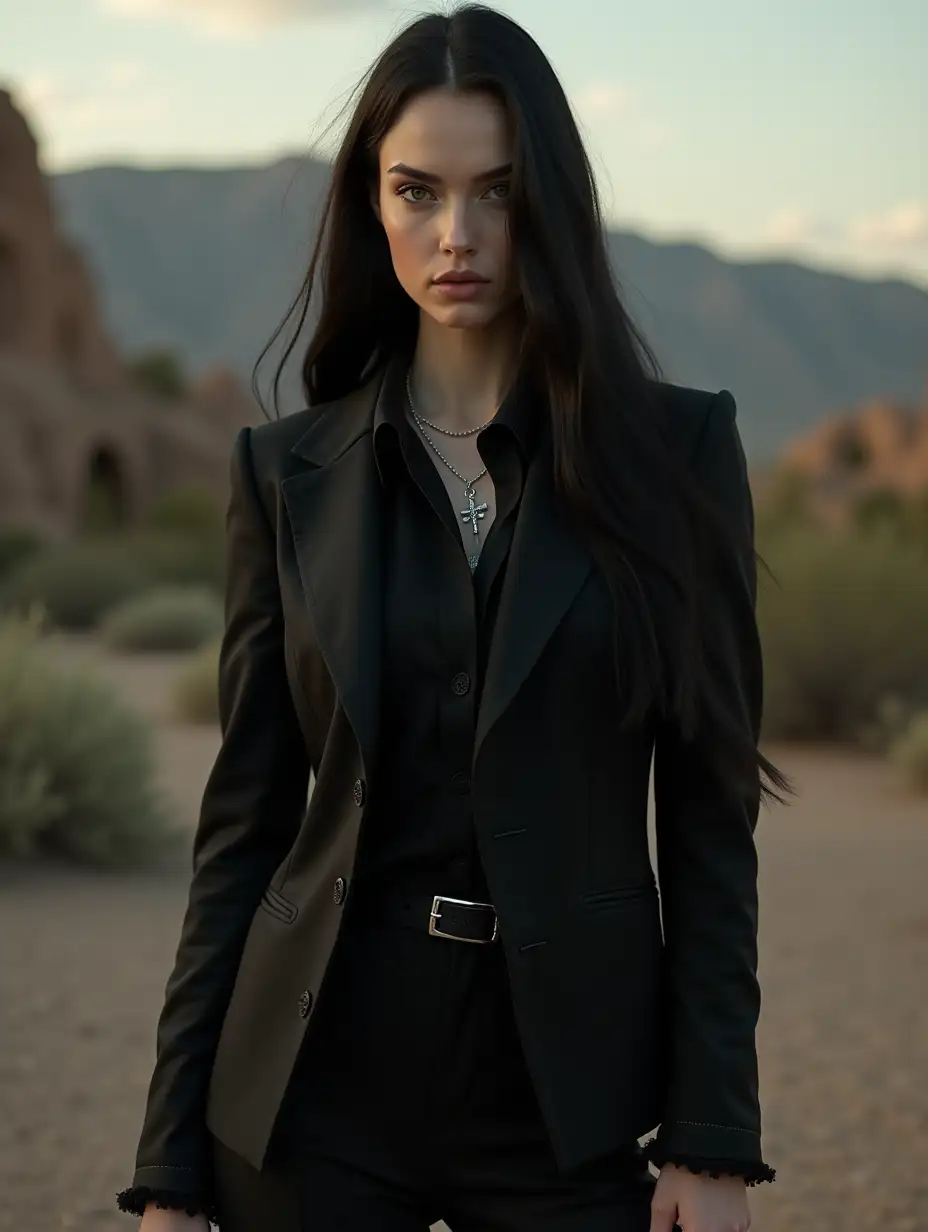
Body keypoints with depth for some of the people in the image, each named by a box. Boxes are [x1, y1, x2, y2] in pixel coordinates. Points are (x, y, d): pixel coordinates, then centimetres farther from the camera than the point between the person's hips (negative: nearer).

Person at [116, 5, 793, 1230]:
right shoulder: (290, 471, 3)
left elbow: (710, 814, 0)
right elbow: (245, 819, 4)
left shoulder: (672, 449, 0)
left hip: (570, 1088, -1)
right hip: (320, 1083, 1)